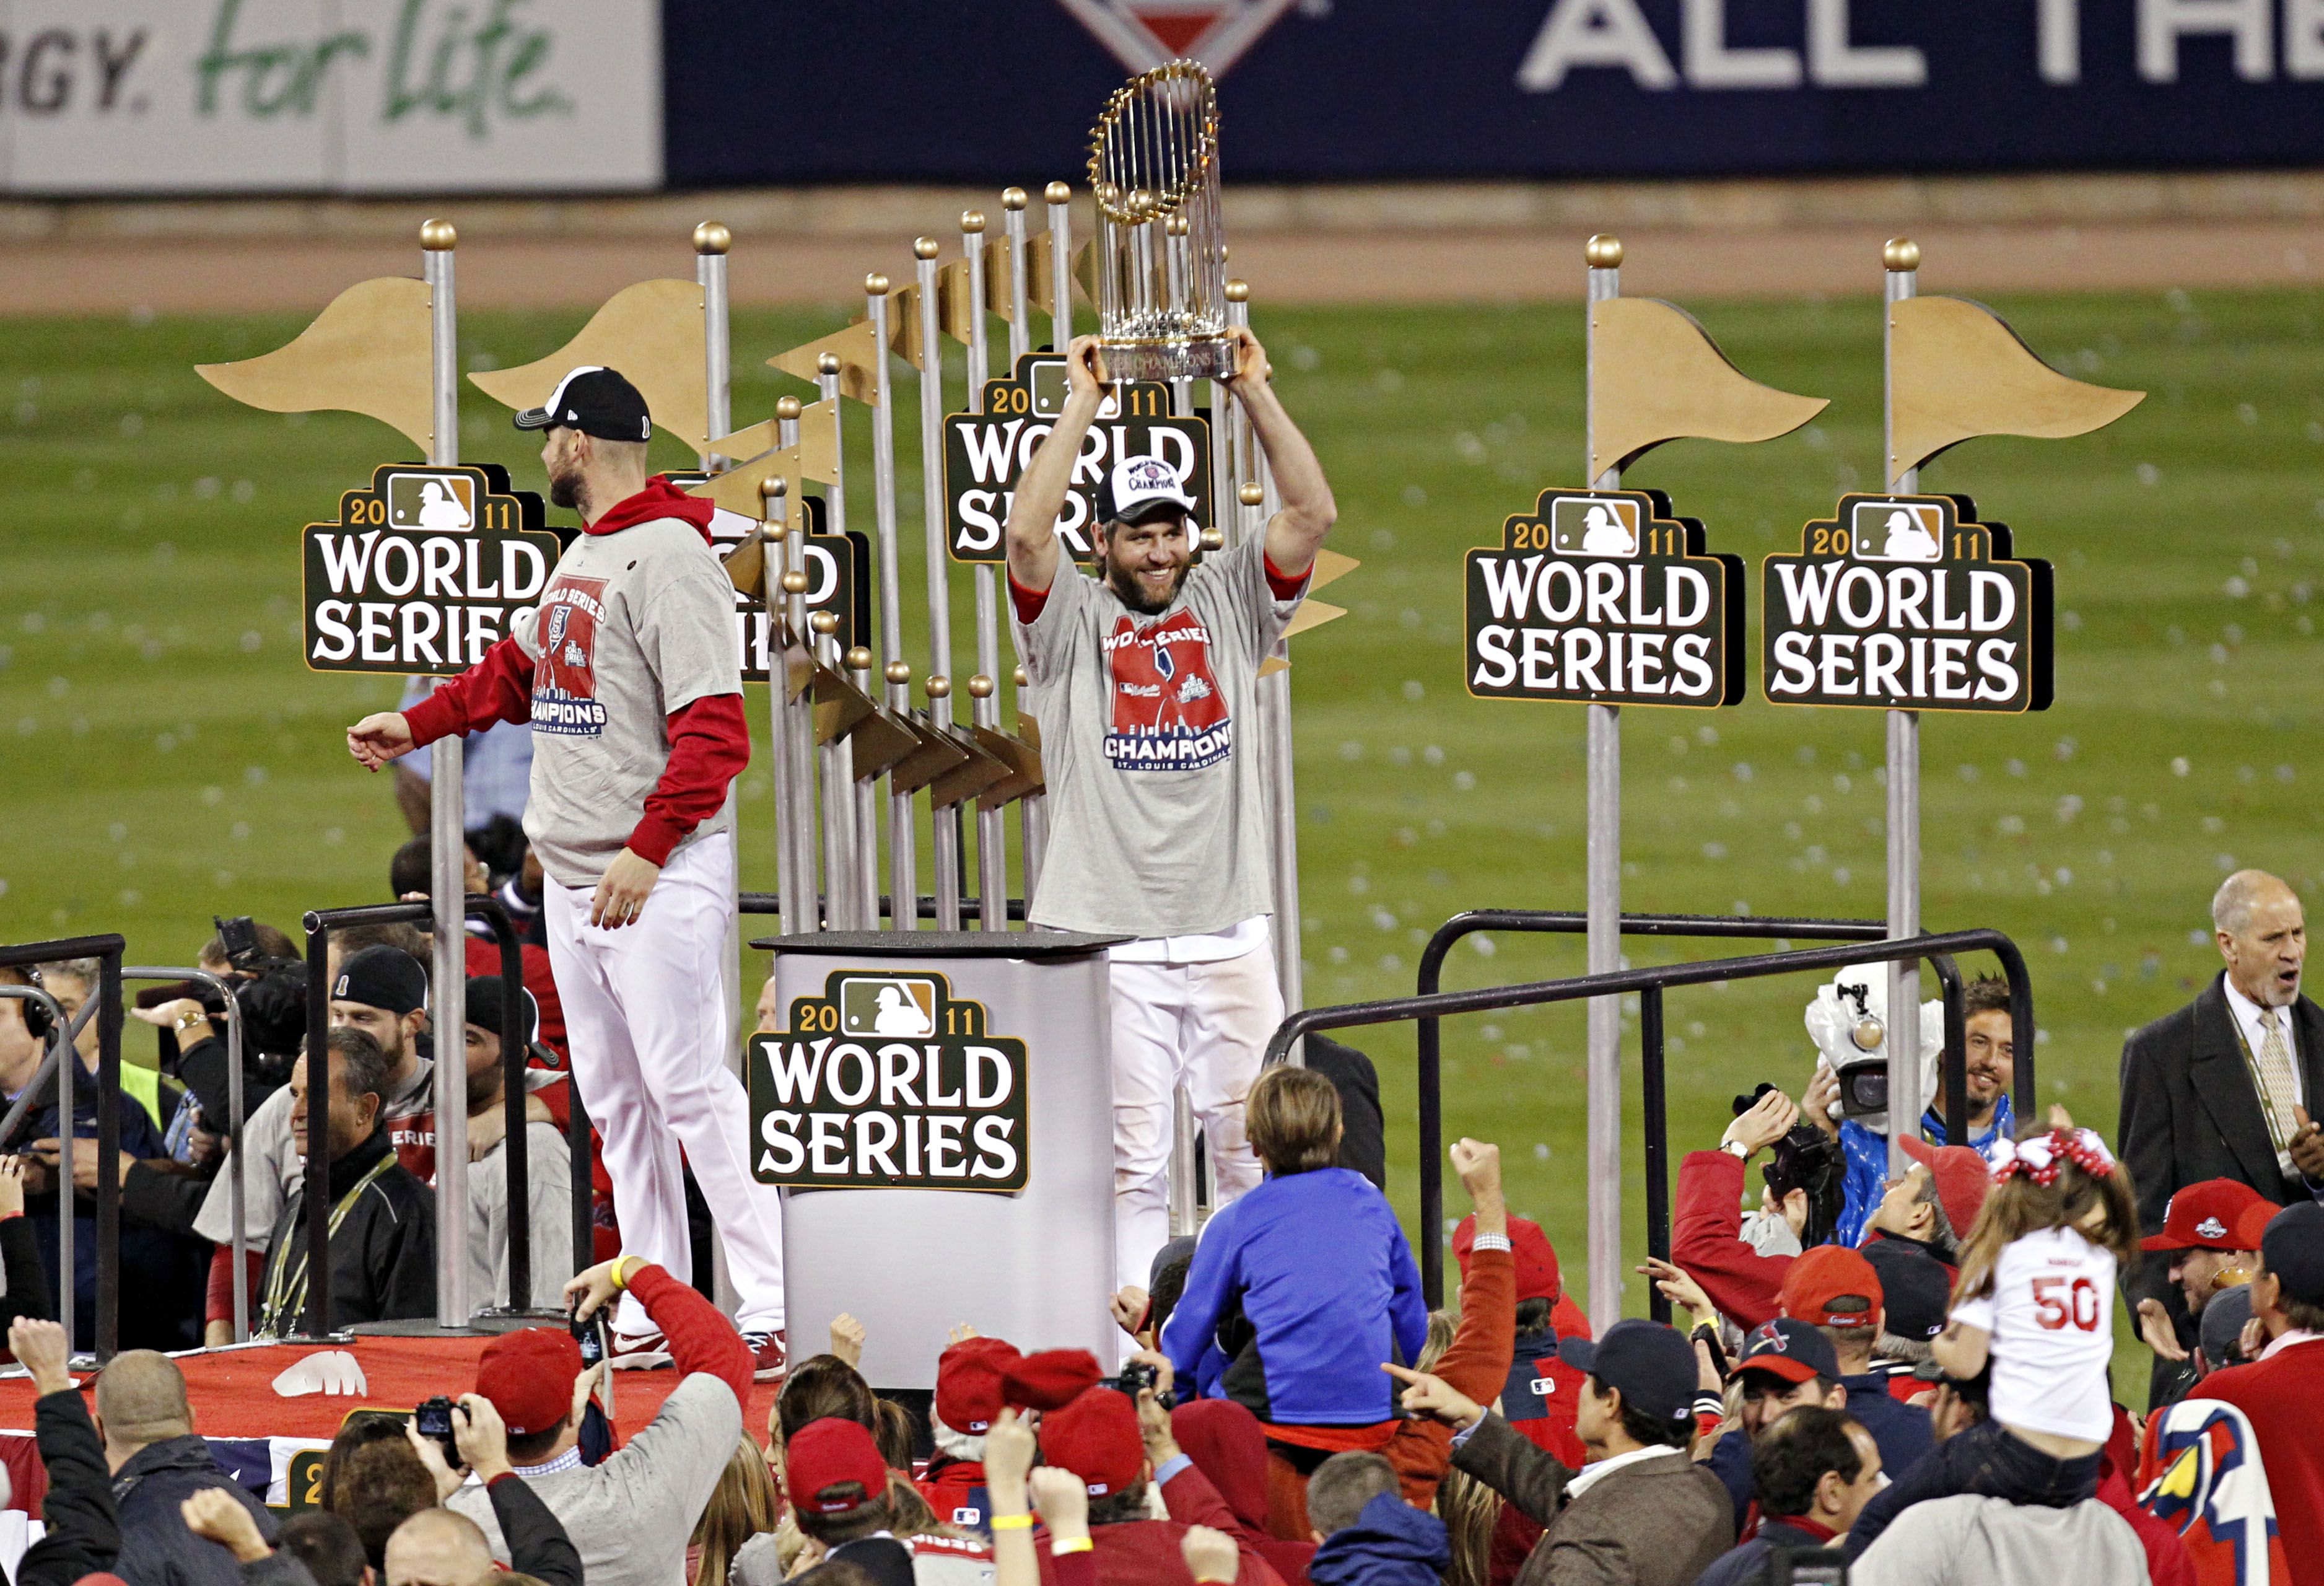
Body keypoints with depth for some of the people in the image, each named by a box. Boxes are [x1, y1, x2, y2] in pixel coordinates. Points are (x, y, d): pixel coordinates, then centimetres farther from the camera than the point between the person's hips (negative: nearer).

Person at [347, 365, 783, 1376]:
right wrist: (415, 726, 29)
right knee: (614, 1097, 10)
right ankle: (653, 1311, 14)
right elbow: (516, 670, 32)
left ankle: (773, 1311, -13)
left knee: (688, 1083, -13)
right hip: (573, 875, 10)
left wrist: (646, 850, -24)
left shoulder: (669, 554, -15)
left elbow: (713, 726, -21)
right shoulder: (580, 556, 16)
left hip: (658, 876, -10)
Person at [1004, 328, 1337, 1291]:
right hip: (1110, 943, -3)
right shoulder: (1070, 620, 2)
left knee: (1256, 1145, 5)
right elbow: (1027, 532, -15)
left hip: (1228, 937, 3)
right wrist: (1082, 405, -14)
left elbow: (1312, 514, 1)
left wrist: (1254, 393, -4)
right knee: (1131, 1158, -3)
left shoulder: (1228, 604, 11)